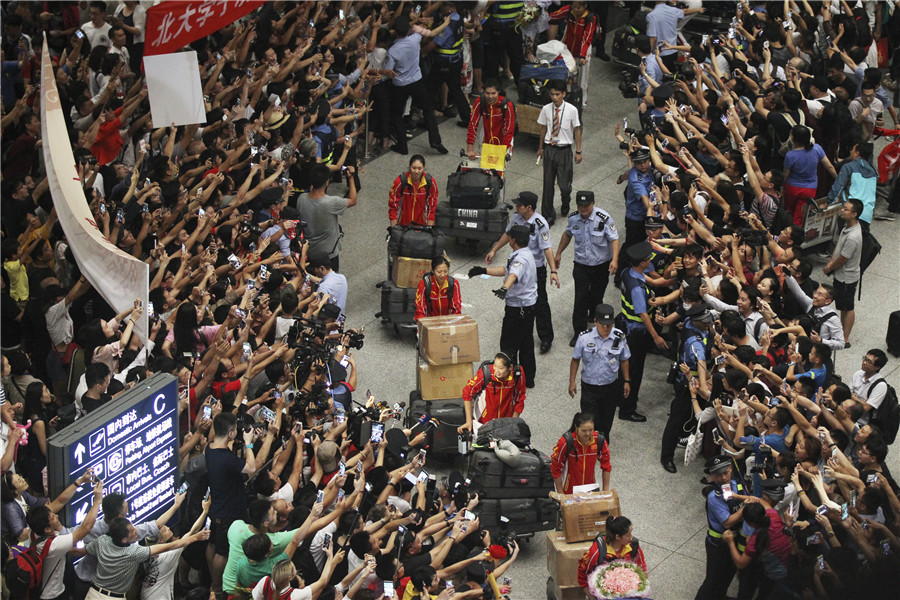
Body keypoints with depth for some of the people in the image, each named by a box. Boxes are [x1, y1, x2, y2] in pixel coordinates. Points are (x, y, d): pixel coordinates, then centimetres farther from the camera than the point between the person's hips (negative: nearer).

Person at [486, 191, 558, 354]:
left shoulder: (540, 224, -23)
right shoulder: (517, 218, -3)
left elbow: (547, 248, -26)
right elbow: (507, 234, 15)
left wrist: (553, 271, -33)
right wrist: (494, 250, 20)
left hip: (536, 269, -7)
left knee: (539, 304, 2)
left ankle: (546, 339, 15)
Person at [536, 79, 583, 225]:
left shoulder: (571, 110, -12)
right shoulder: (546, 109, -4)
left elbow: (577, 131, -3)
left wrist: (578, 152, -1)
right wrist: (540, 148, 15)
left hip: (565, 150, -2)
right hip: (550, 149, 2)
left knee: (564, 183, 4)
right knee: (548, 183, 4)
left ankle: (565, 205, 38)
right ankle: (548, 215, 15)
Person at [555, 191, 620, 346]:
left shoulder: (604, 218, -18)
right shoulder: (573, 218, -5)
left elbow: (614, 239, -15)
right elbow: (567, 234, 15)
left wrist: (614, 259, -28)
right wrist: (559, 253, 21)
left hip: (601, 265, -2)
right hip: (581, 265, 2)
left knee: (596, 296, 12)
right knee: (580, 298, -4)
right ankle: (579, 332, 4)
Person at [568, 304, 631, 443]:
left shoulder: (619, 337, -12)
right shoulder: (584, 337, -16)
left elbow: (624, 360, 4)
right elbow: (575, 360, -3)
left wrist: (627, 381, 7)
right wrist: (572, 382, 0)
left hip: (611, 386, 2)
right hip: (589, 387, -2)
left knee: (606, 423, 17)